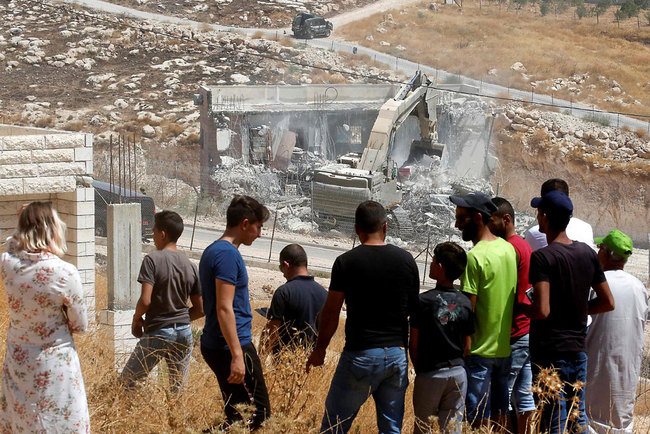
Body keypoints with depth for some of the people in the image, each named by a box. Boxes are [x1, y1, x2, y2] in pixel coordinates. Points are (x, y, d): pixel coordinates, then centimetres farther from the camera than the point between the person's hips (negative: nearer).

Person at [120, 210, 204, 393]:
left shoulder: (153, 260, -11)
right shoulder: (190, 266, 6)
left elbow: (145, 301, -19)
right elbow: (200, 310, 9)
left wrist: (136, 319, 0)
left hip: (157, 333, -5)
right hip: (184, 333, 5)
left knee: (125, 382, 4)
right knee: (179, 390, 12)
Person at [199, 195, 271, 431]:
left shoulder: (212, 251, 16)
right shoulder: (228, 254, -15)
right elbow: (224, 308, -22)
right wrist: (237, 356, -24)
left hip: (214, 346, 10)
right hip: (232, 347, -10)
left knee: (237, 415, 13)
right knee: (259, 413, -8)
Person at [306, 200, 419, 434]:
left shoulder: (346, 262, -7)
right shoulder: (406, 260, 2)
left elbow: (331, 312, -3)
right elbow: (414, 309, 10)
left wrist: (319, 349, 9)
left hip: (360, 356, -4)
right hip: (397, 355, 4)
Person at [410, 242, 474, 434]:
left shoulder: (424, 301, -10)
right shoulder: (465, 303, 2)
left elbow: (413, 344, -6)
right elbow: (467, 345, 6)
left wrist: (419, 369, 7)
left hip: (430, 374, -4)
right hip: (458, 373, 4)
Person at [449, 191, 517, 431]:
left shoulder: (475, 256, -17)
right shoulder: (509, 249, 7)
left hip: (480, 350, -8)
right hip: (506, 348, 8)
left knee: (479, 420, -1)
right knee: (500, 417, 13)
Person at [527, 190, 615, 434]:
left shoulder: (543, 257, -16)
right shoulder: (587, 253, 5)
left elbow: (542, 311, -25)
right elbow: (608, 303, 9)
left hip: (549, 351, -7)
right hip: (578, 347, 7)